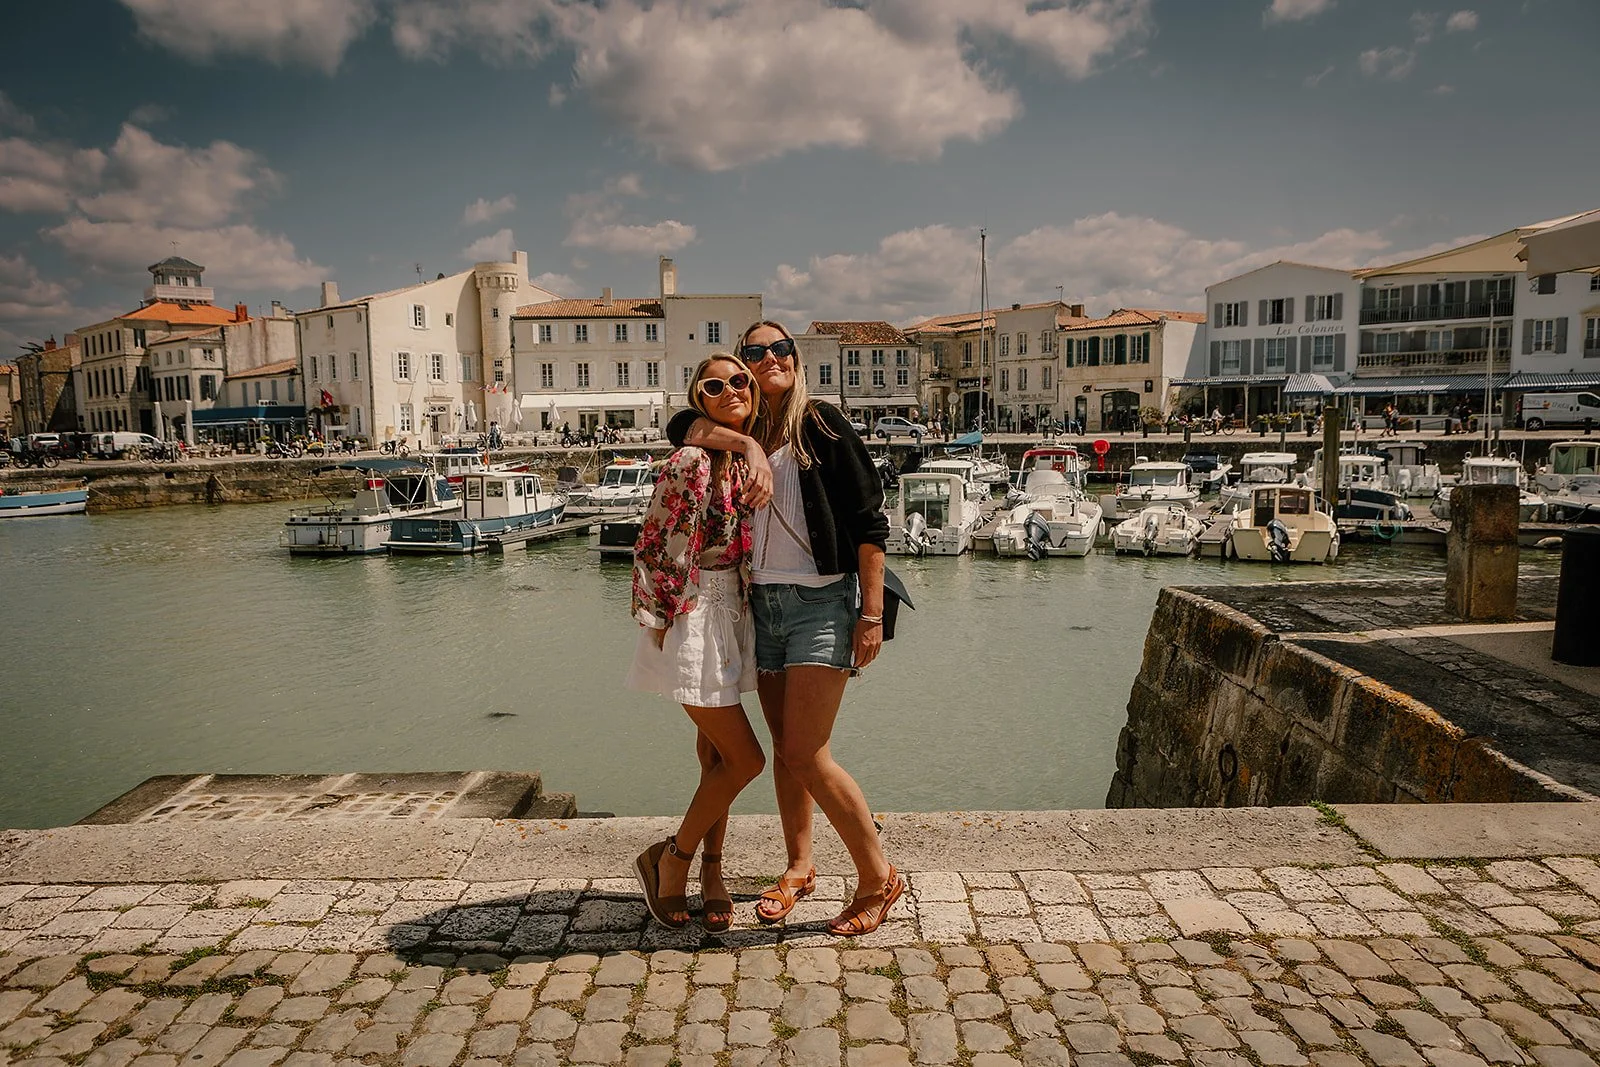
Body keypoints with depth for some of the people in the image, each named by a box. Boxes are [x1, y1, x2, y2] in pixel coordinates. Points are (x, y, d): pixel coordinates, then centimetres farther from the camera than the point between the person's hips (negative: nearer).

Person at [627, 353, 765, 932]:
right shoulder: (692, 460, -16)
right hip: (691, 618, -7)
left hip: (732, 615, 7)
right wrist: (659, 621, -12)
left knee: (716, 753, 14)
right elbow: (654, 546, -14)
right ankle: (671, 858, 15)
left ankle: (711, 868, 29)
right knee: (745, 758, -5)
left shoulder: (751, 459, 8)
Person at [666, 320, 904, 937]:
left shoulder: (822, 424, -4)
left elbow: (870, 521, -7)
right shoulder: (745, 432, 12)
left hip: (822, 602, -5)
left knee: (806, 754, -10)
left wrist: (872, 613, -12)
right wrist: (747, 445, -19)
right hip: (763, 603, 6)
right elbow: (683, 426, -4)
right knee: (784, 748, 13)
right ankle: (799, 868, 31)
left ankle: (878, 878, 7)